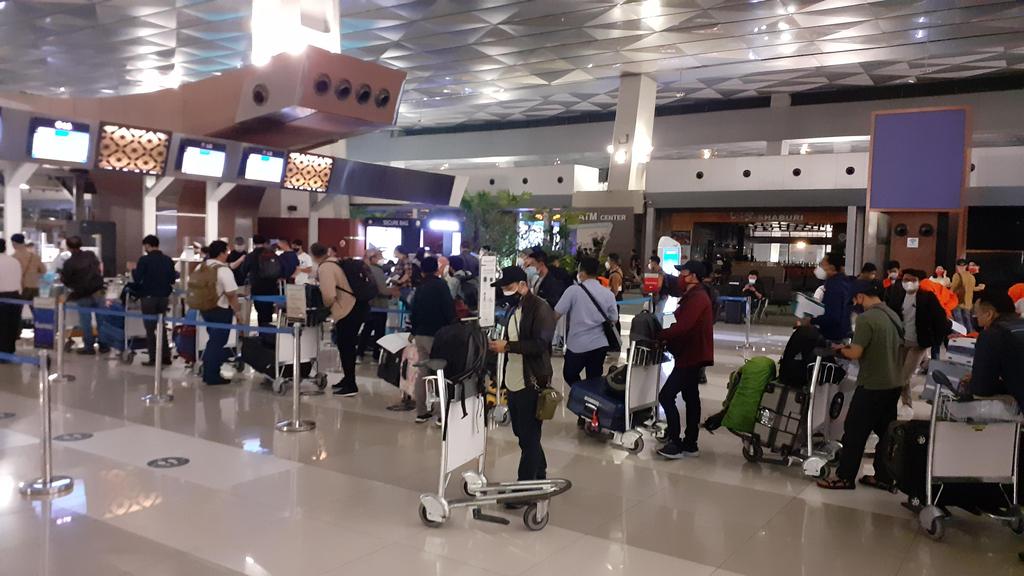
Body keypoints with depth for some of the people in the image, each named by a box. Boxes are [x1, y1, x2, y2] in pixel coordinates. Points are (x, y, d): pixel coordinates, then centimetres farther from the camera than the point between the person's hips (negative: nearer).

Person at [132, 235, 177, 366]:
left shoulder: (144, 260, -12)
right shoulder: (168, 260, 1)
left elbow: (137, 279, -12)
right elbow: (173, 279, 5)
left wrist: (134, 269, 6)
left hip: (149, 297, -5)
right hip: (164, 297, 5)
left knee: (150, 328, 4)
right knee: (162, 326, 16)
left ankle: (153, 358, 3)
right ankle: (166, 356, 14)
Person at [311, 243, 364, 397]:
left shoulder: (325, 268, -14)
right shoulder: (335, 261, 13)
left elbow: (329, 295, -23)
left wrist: (325, 304, -3)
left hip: (347, 311, -9)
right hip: (357, 306, 9)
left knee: (345, 346, 0)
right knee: (348, 345, 19)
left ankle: (350, 386, 6)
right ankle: (348, 379, 31)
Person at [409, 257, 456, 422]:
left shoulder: (420, 287, 10)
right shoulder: (440, 285, -8)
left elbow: (413, 313, 16)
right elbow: (449, 309, -14)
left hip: (420, 334, 6)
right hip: (436, 334, -6)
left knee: (423, 372, 12)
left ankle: (421, 411, 16)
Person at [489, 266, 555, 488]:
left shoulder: (540, 308, -12)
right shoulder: (515, 309, 14)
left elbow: (540, 344, -22)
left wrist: (507, 346, -22)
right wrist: (499, 345, 5)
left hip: (532, 383, -9)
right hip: (513, 382, 9)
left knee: (529, 437, 0)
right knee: (521, 433, 17)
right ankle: (539, 475, 32)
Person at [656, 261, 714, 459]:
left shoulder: (697, 298, -19)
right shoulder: (693, 296, 16)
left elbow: (682, 327, -29)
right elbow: (684, 325, 13)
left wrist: (659, 336, -19)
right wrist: (667, 338, -1)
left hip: (691, 356, -11)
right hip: (693, 354, 11)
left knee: (666, 396, -11)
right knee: (691, 398, 14)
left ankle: (676, 443, -6)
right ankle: (690, 444, 22)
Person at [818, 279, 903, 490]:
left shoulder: (866, 318, -18)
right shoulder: (893, 315, 8)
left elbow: (855, 353, -22)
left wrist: (841, 350, -2)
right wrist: (851, 347, 13)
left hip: (873, 386, -8)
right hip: (894, 384, 8)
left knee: (855, 431, 3)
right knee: (886, 431, 15)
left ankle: (845, 477, 11)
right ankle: (884, 477, 24)